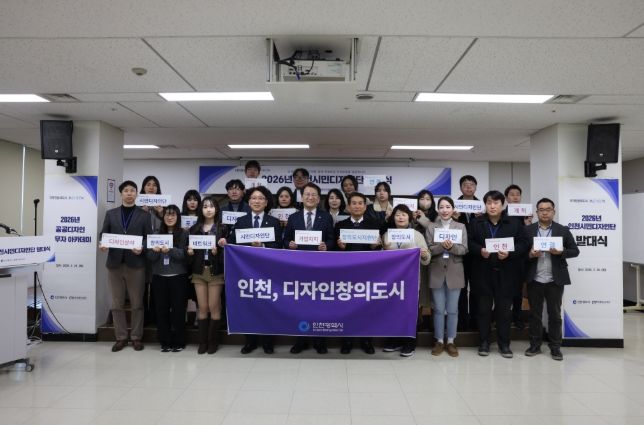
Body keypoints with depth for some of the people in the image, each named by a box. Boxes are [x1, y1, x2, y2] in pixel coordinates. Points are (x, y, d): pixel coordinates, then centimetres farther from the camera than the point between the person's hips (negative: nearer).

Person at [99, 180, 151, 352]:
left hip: (136, 263, -2)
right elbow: (103, 234, 9)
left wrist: (141, 248, -18)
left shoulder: (144, 215, 6)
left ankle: (136, 337, 13)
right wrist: (102, 245, -12)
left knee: (137, 304, 3)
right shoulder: (111, 214, 12)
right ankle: (121, 338, 16)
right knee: (117, 304, 7)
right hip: (115, 263, 2)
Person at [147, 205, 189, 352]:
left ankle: (178, 341, 11)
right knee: (161, 308, 5)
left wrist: (170, 250, -24)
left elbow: (184, 254, -10)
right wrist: (155, 250, -16)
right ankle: (165, 341, 15)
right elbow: (150, 257, 5)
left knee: (178, 308, 0)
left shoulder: (184, 234, 0)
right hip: (159, 277, 3)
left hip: (178, 276, -3)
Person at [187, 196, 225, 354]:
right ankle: (203, 341, 17)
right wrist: (189, 253, -11)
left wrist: (217, 252, -24)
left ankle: (213, 341, 14)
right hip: (199, 272, 3)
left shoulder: (222, 229, -3)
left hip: (216, 272, -3)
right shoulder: (194, 229, 7)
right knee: (202, 308, 8)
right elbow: (190, 250, 10)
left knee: (214, 308, 2)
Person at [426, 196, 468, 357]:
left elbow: (464, 249, -3)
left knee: (452, 310, 7)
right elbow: (429, 250, -4)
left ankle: (450, 341, 19)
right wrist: (441, 246, -22)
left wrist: (452, 247, -22)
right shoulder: (431, 228, 4)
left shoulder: (461, 227, 4)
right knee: (438, 309, 7)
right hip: (437, 273, 0)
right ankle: (439, 341, 18)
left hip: (454, 273, 0)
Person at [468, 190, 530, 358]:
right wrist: (480, 251, -18)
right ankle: (484, 342, 20)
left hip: (506, 274, 0)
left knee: (504, 308, 7)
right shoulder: (476, 223, 3)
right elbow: (469, 242, 1)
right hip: (483, 273, 0)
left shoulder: (514, 224, 2)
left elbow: (524, 244, -2)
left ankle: (504, 343, 20)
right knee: (484, 308, 8)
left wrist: (509, 253, -17)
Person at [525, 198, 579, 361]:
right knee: (534, 314, 8)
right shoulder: (528, 230, 3)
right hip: (534, 280, 0)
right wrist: (530, 254, -18)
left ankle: (555, 347, 17)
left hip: (555, 280, 0)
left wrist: (560, 252, -15)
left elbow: (575, 251, 3)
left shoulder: (563, 230, 4)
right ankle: (535, 345, 18)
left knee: (555, 314, 7)